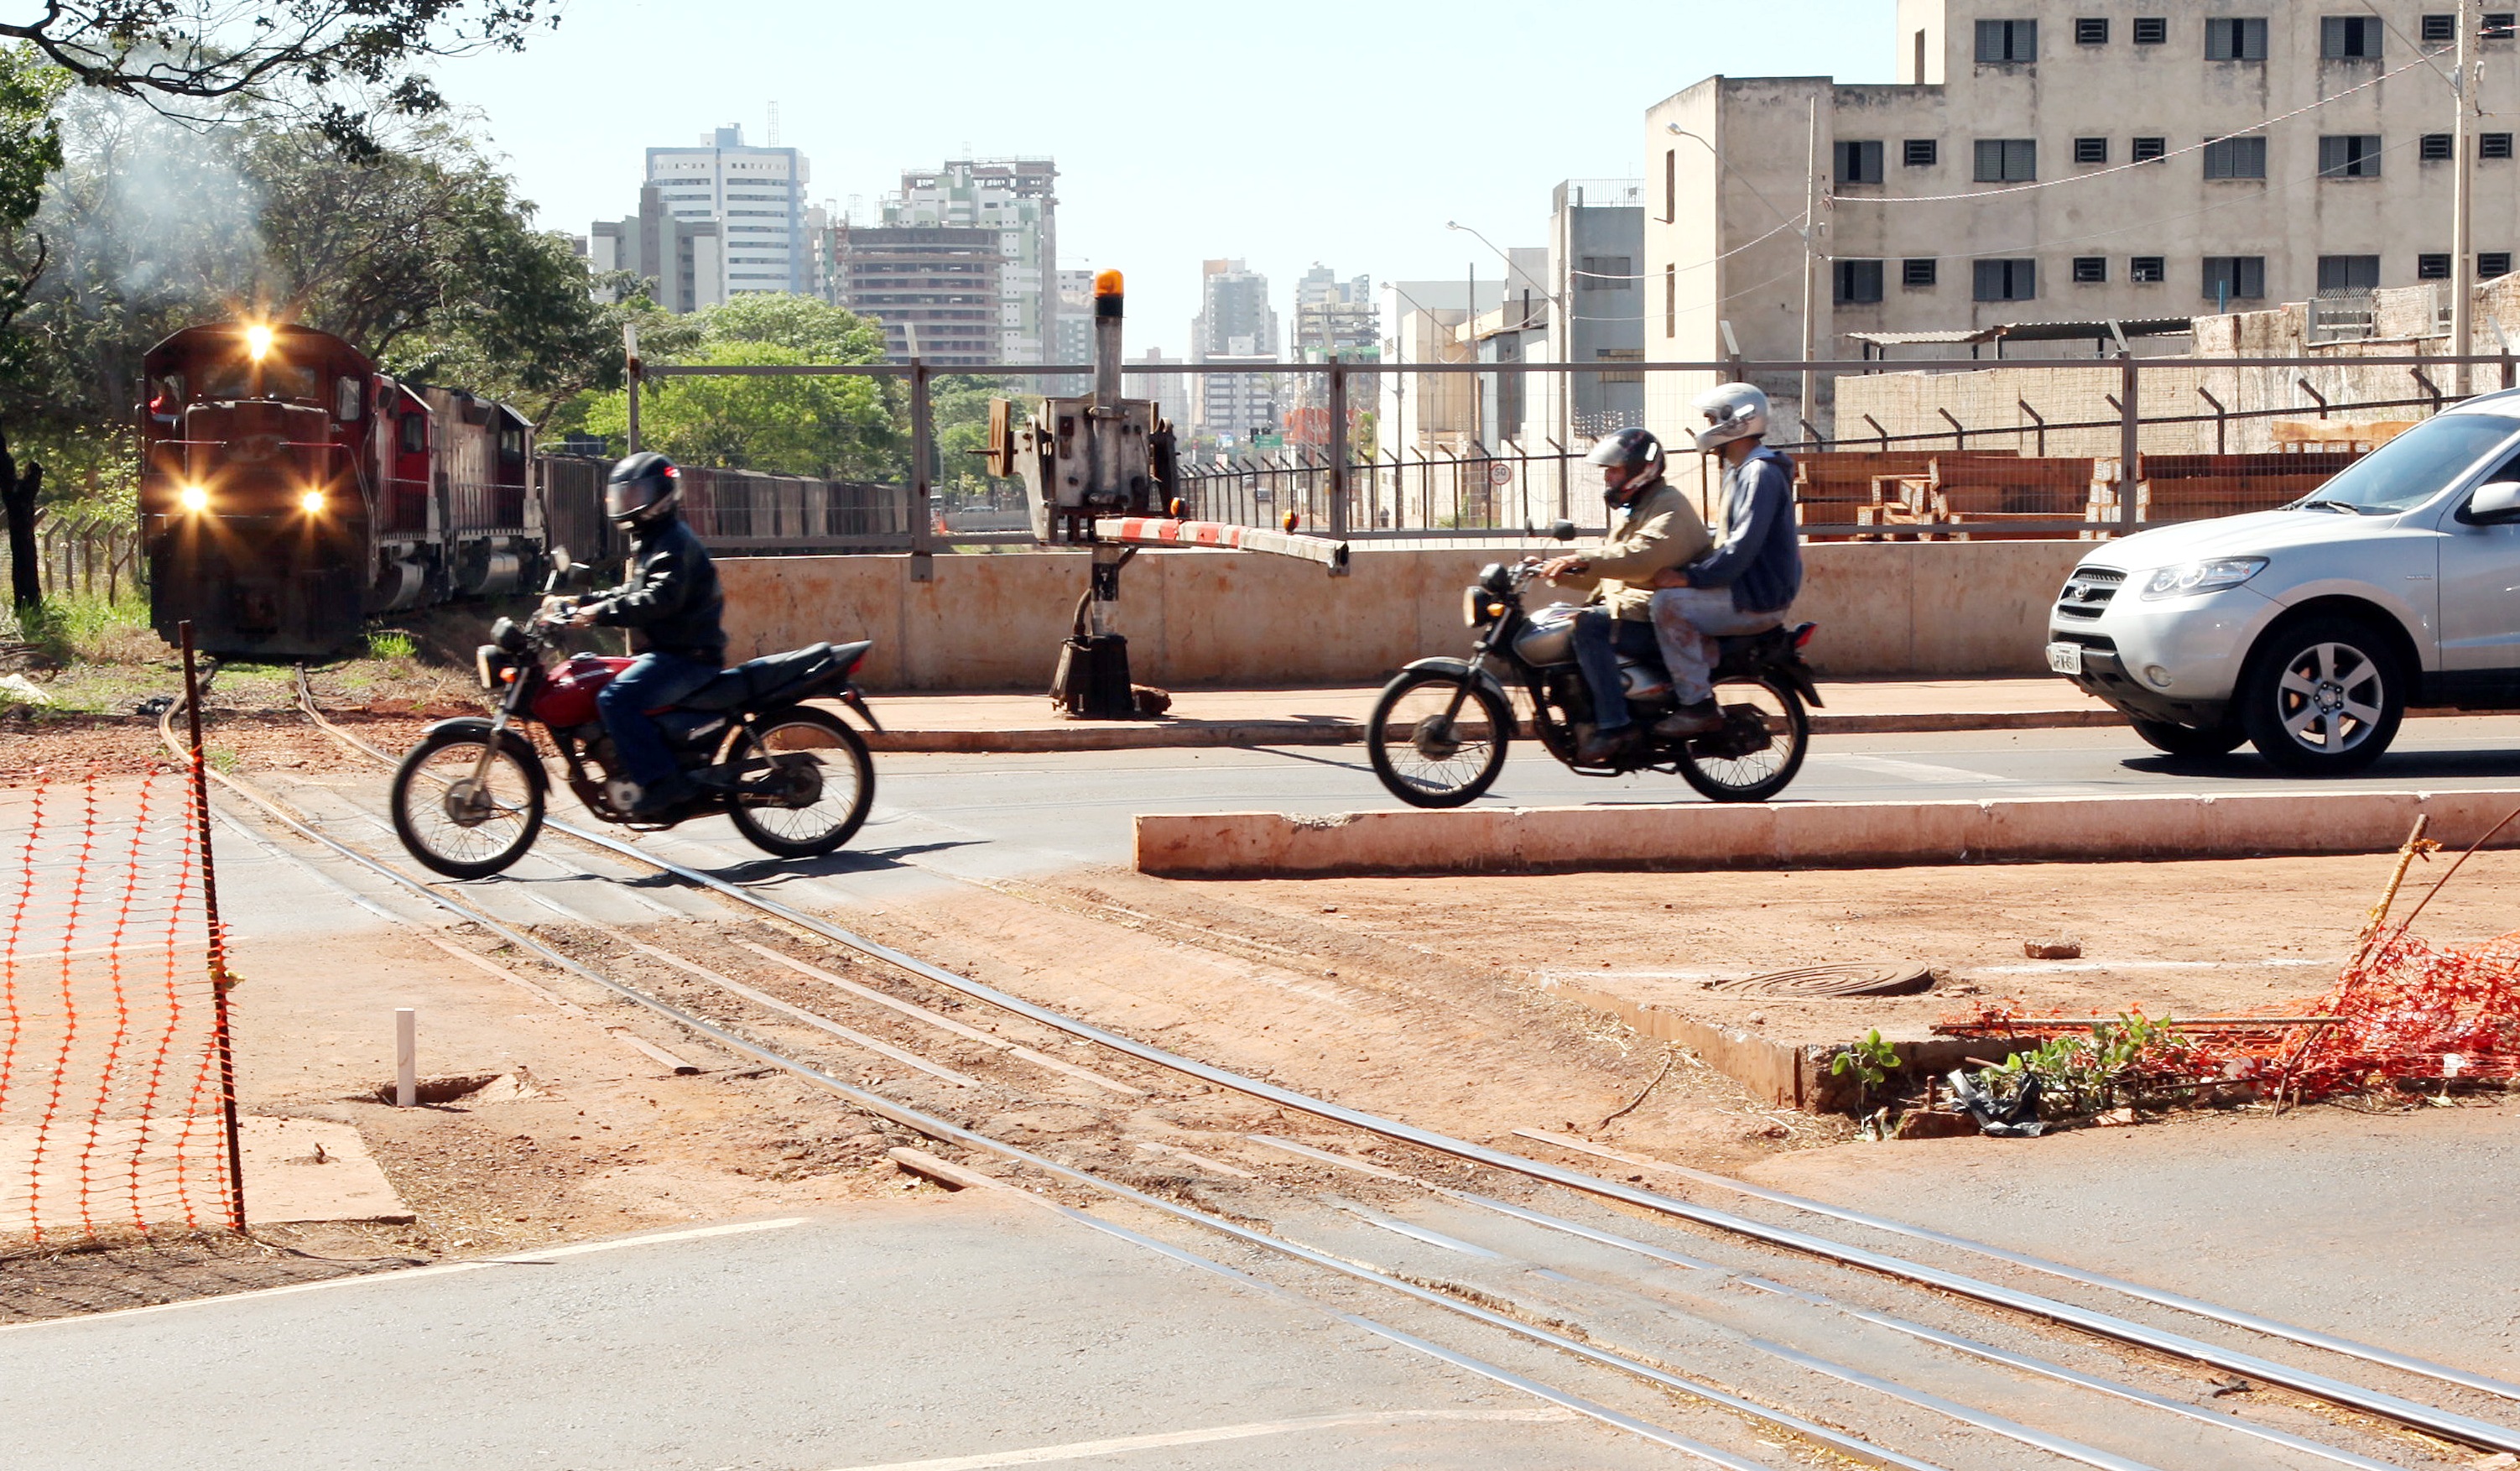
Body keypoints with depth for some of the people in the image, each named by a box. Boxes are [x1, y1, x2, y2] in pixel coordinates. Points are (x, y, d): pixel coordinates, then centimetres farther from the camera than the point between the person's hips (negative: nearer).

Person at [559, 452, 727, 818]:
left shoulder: (675, 543, -13)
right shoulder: (648, 541, 21)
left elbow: (661, 599, -27)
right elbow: (634, 594, 29)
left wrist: (603, 612, -30)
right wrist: (584, 603, 16)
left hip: (689, 654, -11)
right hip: (669, 650, 11)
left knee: (616, 699, -25)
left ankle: (662, 782, -25)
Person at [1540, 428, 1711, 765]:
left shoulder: (1669, 508, -11)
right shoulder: (1630, 509, 23)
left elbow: (1642, 557, -30)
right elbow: (1606, 572, 25)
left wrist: (1584, 560, -36)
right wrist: (1561, 573, 10)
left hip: (1661, 620, -11)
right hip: (1630, 609, 11)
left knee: (1589, 626, -29)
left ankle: (1614, 727, -33)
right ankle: (1585, 722, 3)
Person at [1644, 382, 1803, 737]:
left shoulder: (1761, 474, -16)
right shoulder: (1738, 469, 18)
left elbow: (1743, 547, -25)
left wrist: (1690, 577, -24)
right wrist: (1689, 570, 13)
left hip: (1759, 600, -11)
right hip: (1746, 590, 11)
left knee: (1669, 603, -23)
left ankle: (1698, 704, -20)